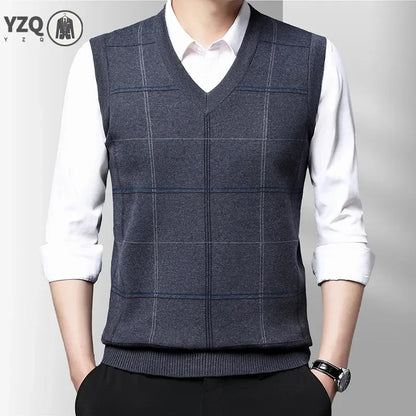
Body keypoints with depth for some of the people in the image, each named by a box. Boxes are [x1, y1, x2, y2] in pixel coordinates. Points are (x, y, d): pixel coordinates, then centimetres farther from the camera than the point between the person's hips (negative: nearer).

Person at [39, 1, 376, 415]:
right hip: (137, 382, 0)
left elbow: (342, 229, 1)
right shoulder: (101, 63, 0)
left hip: (274, 381, 0)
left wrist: (328, 376, -6)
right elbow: (71, 229, 3)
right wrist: (83, 376, -3)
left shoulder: (315, 61, 0)